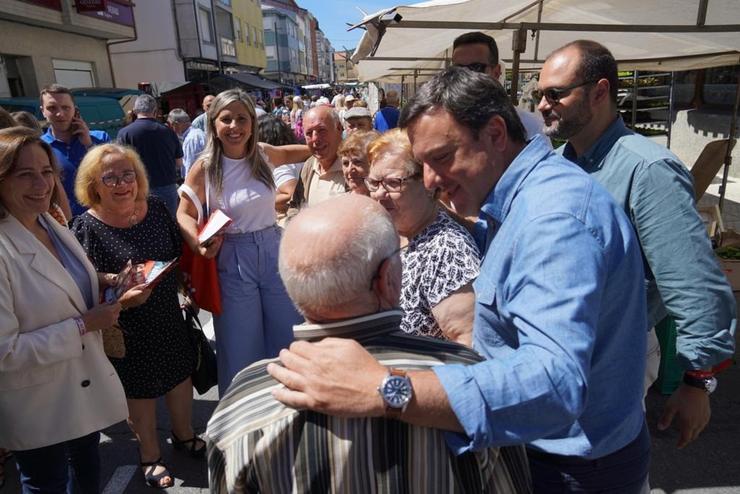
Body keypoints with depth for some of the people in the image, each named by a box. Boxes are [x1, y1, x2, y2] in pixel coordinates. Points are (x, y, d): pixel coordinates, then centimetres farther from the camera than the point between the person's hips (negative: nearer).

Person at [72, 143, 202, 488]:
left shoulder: (155, 207, -4)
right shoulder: (87, 226, -17)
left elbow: (179, 253, 8)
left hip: (170, 316, 5)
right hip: (129, 328, -4)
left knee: (181, 373, 19)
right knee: (141, 388, 14)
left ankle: (184, 434, 47)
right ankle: (149, 455, 40)